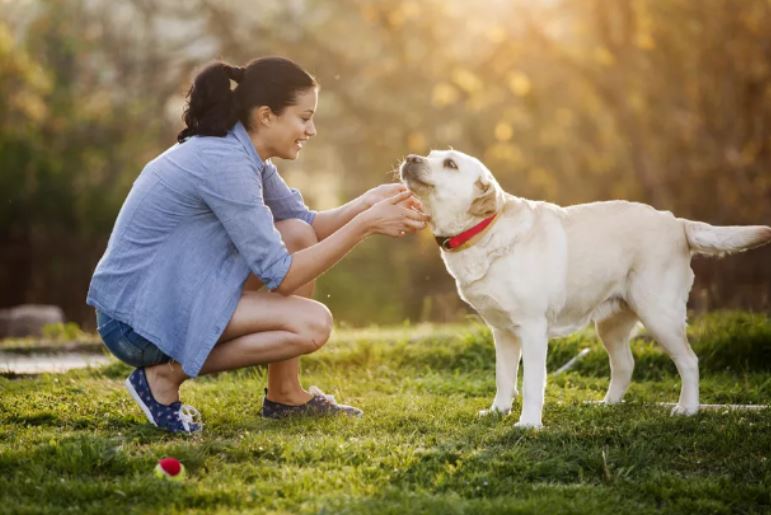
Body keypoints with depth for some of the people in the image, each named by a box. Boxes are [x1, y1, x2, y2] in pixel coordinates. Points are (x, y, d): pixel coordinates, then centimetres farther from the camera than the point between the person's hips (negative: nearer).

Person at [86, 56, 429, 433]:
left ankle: (284, 394, 10)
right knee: (312, 324, -18)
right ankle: (167, 374, -7)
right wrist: (364, 224, -17)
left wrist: (370, 202, -4)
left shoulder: (243, 154, 6)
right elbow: (279, 276, -20)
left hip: (169, 295, 10)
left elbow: (307, 225, 13)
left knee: (299, 235, 5)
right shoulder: (224, 163, -23)